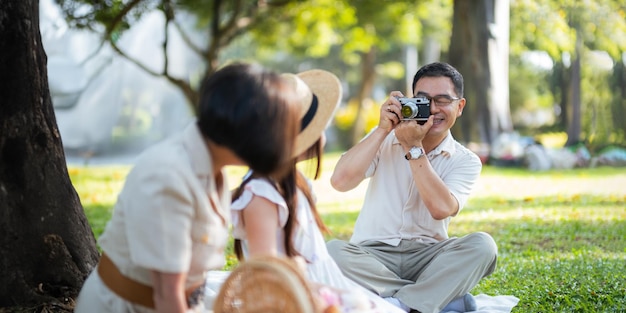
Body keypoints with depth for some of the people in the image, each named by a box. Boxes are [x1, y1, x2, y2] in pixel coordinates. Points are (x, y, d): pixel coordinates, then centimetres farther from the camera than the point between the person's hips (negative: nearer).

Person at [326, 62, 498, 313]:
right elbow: (340, 181, -11)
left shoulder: (465, 161, 4)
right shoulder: (385, 139, 6)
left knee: (481, 245, -27)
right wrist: (383, 129, -12)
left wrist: (413, 148, -16)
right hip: (372, 254, 0)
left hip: (427, 256, 0)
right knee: (331, 251, -32)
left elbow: (441, 208, -17)